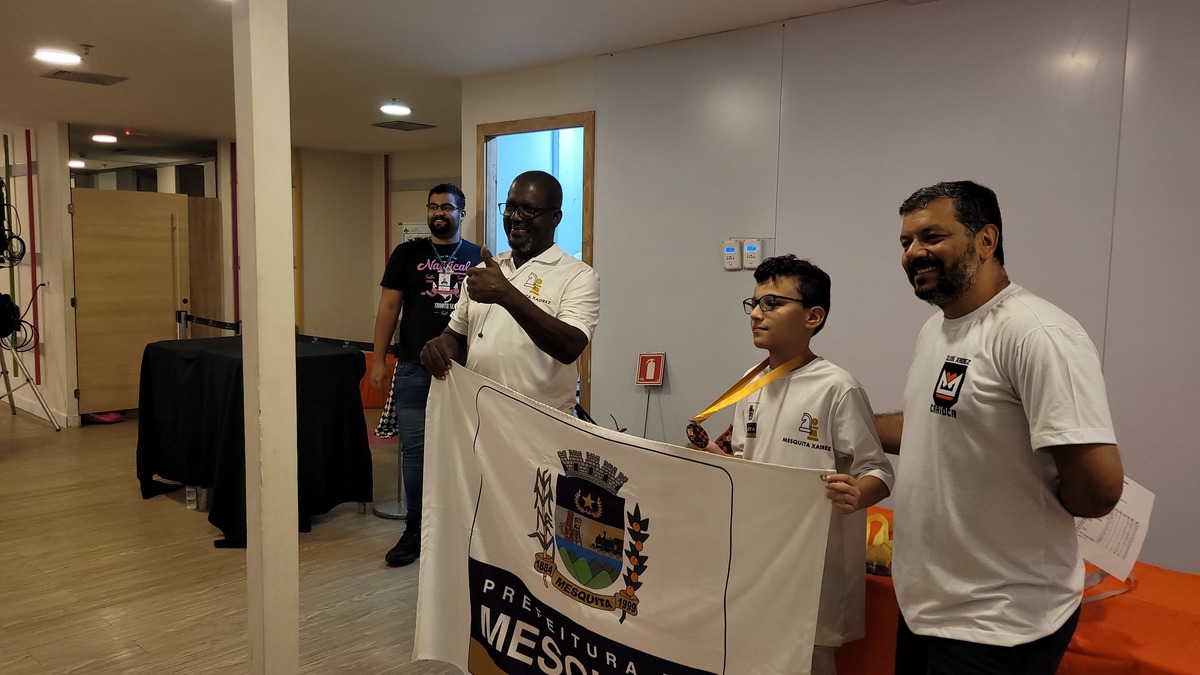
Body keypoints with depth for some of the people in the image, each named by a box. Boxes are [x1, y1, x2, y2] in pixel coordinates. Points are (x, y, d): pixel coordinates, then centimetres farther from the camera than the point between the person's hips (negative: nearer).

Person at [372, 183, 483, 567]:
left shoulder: (478, 258, 7)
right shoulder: (407, 254, 6)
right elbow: (389, 307, 5)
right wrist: (378, 360, -1)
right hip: (414, 370, 0)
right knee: (414, 450, 4)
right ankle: (416, 531, 16)